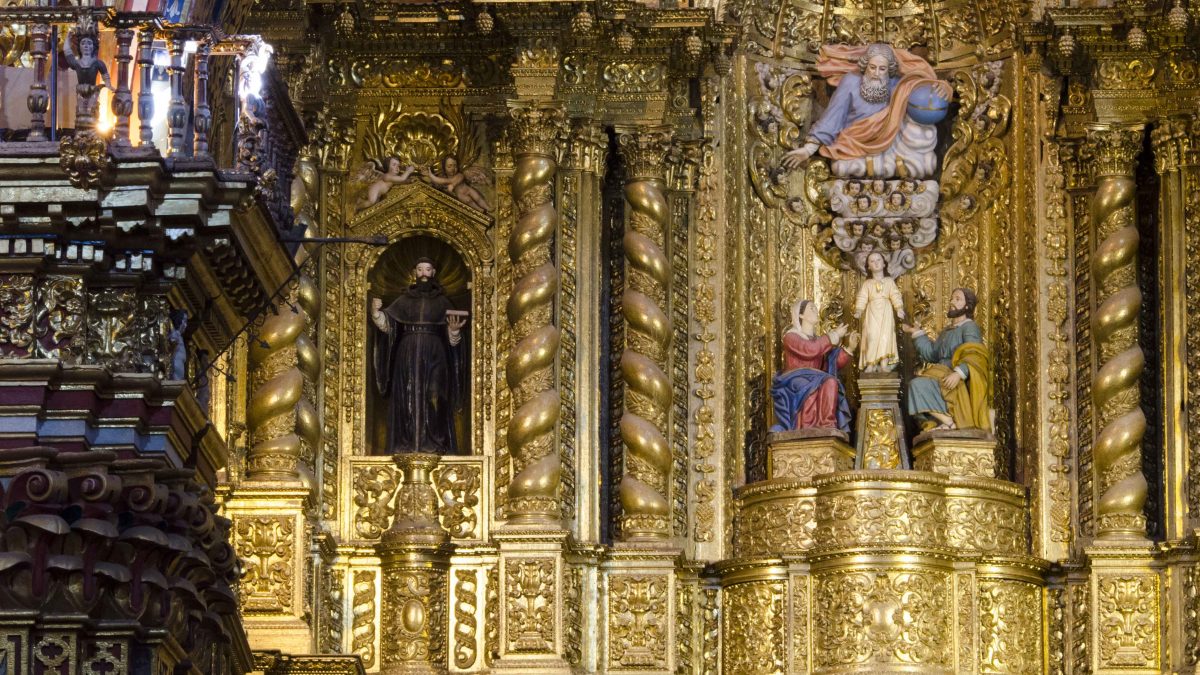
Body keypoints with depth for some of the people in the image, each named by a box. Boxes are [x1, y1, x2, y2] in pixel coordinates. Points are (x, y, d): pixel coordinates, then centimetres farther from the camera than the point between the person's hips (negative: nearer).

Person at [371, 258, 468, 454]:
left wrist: (454, 329, -17)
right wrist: (376, 312, -20)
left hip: (434, 357, -1)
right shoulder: (404, 300, 11)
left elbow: (452, 338, 6)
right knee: (408, 399, -4)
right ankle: (407, 444, -4)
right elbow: (386, 322, 0)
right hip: (408, 356, 1)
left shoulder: (442, 301, 9)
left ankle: (434, 444, -9)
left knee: (434, 399, -9)